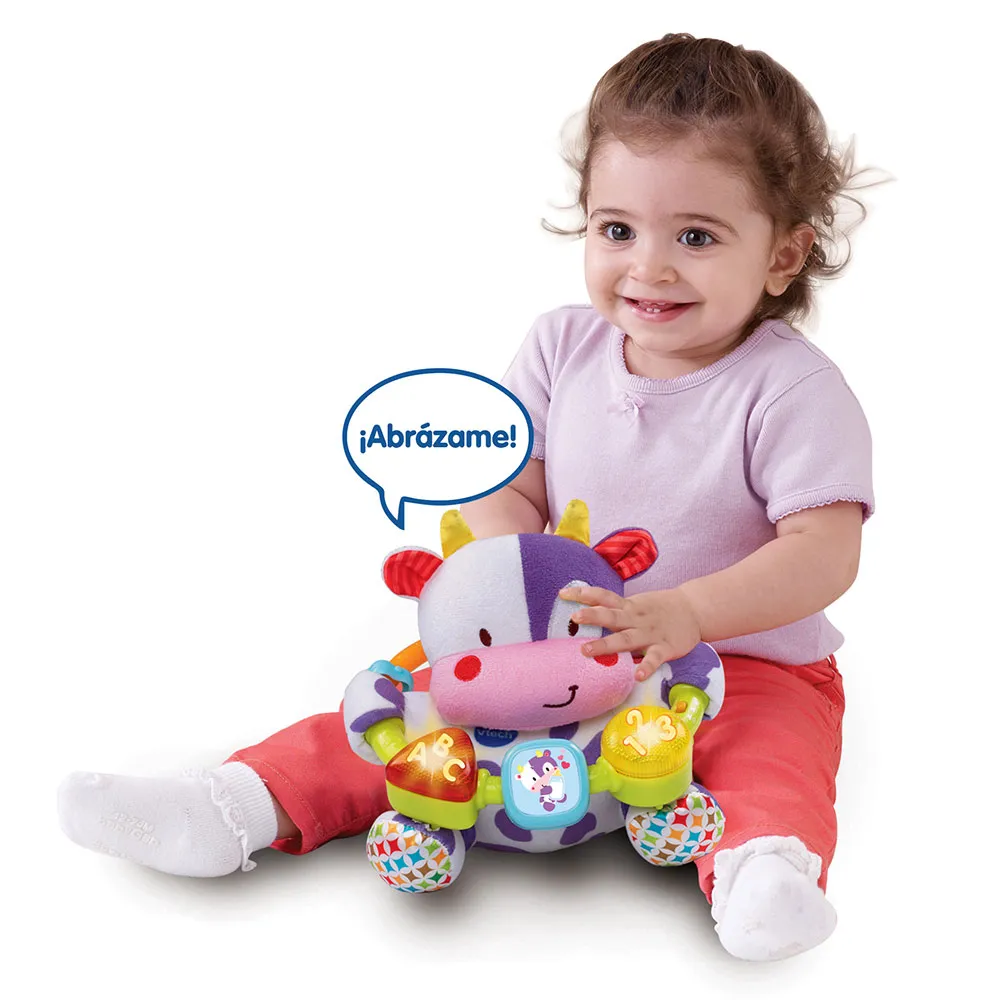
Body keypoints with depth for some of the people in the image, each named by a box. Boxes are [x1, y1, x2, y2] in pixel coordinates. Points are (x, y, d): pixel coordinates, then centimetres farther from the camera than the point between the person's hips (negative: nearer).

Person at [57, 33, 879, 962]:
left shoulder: (793, 389, -15)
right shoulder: (561, 348, -1)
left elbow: (826, 551, -22)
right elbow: (506, 492, -1)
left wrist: (686, 614, -35)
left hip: (743, 656, -3)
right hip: (560, 645, 3)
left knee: (769, 747, -34)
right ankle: (249, 802, -16)